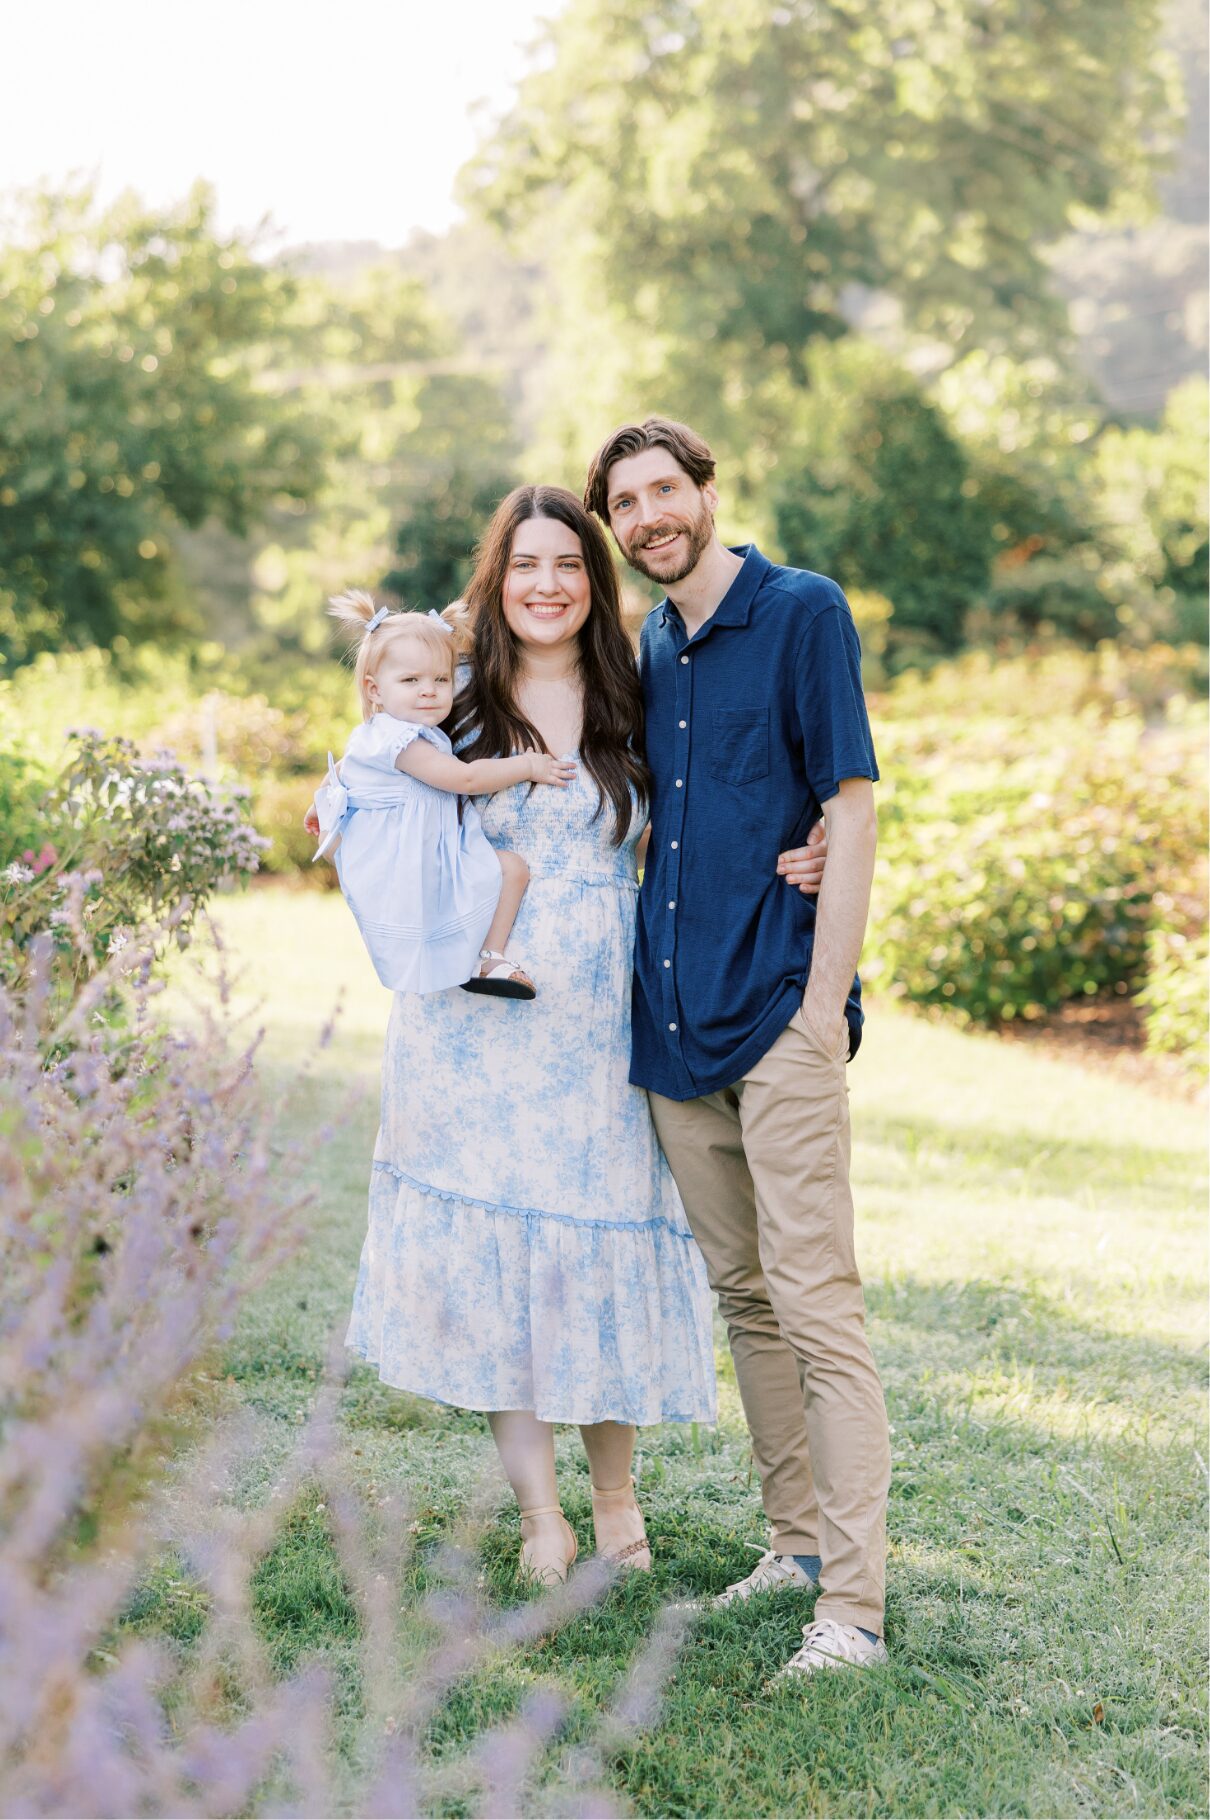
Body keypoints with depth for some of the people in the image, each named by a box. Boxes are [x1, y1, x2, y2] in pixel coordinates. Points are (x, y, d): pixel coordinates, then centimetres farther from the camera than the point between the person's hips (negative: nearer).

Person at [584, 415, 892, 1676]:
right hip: (674, 1015, 7)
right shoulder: (647, 650, 16)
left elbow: (851, 805, -8)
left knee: (814, 1301, -8)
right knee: (742, 1294, 12)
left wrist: (825, 1000, -14)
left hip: (778, 1011, -7)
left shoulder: (802, 612, -3)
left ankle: (853, 1603, -5)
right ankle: (798, 1541, 24)